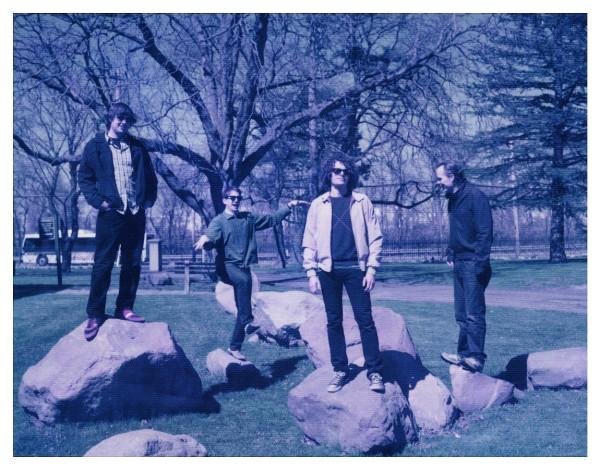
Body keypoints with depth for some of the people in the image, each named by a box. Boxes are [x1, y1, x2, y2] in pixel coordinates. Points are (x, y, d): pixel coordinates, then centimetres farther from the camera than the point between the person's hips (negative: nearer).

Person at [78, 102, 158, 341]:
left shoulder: (137, 146, 12)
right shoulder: (95, 146, 4)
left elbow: (150, 175, 18)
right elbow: (85, 177, 2)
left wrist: (149, 199, 5)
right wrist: (97, 201, -10)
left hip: (136, 213, 4)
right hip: (111, 213, -4)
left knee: (132, 264, 7)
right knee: (103, 264, -2)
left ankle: (125, 308, 17)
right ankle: (95, 315, 3)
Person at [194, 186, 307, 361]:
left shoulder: (248, 218, 13)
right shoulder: (218, 221, -1)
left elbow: (272, 219, 20)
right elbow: (211, 239, -19)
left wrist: (289, 206, 14)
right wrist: (205, 239, -43)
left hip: (243, 267, 5)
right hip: (227, 266, -5)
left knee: (242, 308, 3)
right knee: (244, 280, -37)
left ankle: (234, 347, 13)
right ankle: (248, 322, -35)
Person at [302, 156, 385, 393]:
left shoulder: (362, 201, 6)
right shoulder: (318, 205, 8)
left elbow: (375, 236, 3)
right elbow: (309, 241, 7)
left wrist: (372, 267, -5)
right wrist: (311, 272, -1)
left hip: (355, 268, -1)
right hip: (328, 270, 2)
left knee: (365, 320, -2)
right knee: (334, 321, 7)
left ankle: (375, 372, 5)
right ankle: (340, 370, 16)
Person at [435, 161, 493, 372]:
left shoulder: (475, 197, -12)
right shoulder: (453, 198, 15)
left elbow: (485, 232, -17)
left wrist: (479, 263, -20)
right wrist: (451, 255, 14)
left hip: (472, 264, -9)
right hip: (459, 264, 9)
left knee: (474, 314, -7)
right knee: (461, 314, 11)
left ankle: (475, 357, -3)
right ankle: (464, 354, 17)